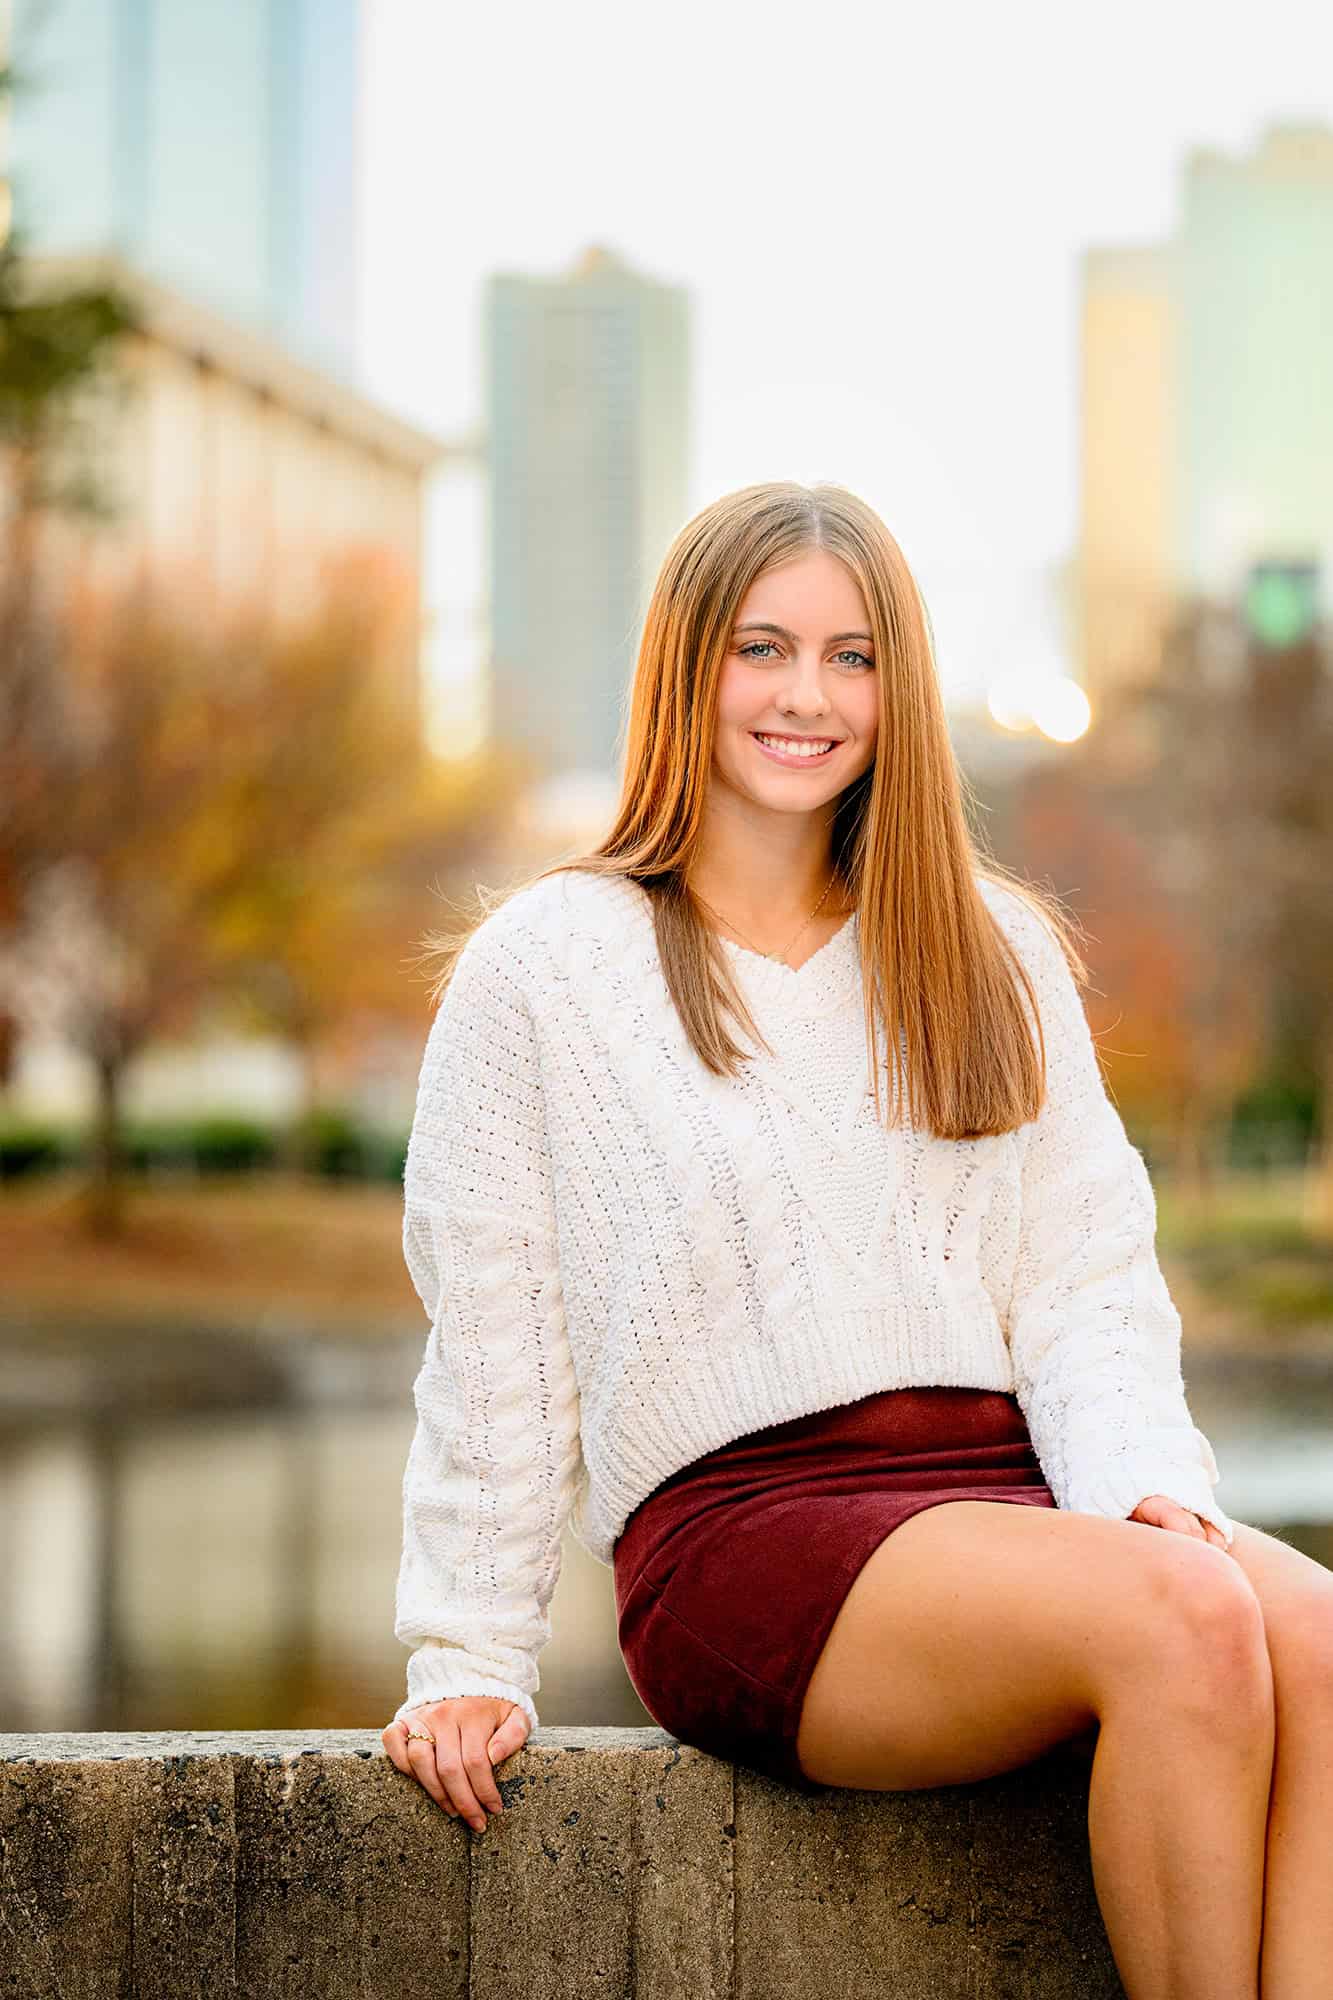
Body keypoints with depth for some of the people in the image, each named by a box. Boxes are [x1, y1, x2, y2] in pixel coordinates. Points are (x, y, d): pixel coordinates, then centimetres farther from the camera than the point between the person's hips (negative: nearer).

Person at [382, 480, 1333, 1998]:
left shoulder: (1001, 954, 19)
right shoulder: (543, 964, 7)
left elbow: (1087, 1279, 12)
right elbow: (491, 1344, 7)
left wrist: (1146, 1491, -8)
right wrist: (468, 1667, 2)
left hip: (1003, 1491, 4)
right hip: (738, 1525, -4)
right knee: (1186, 1620, -32)